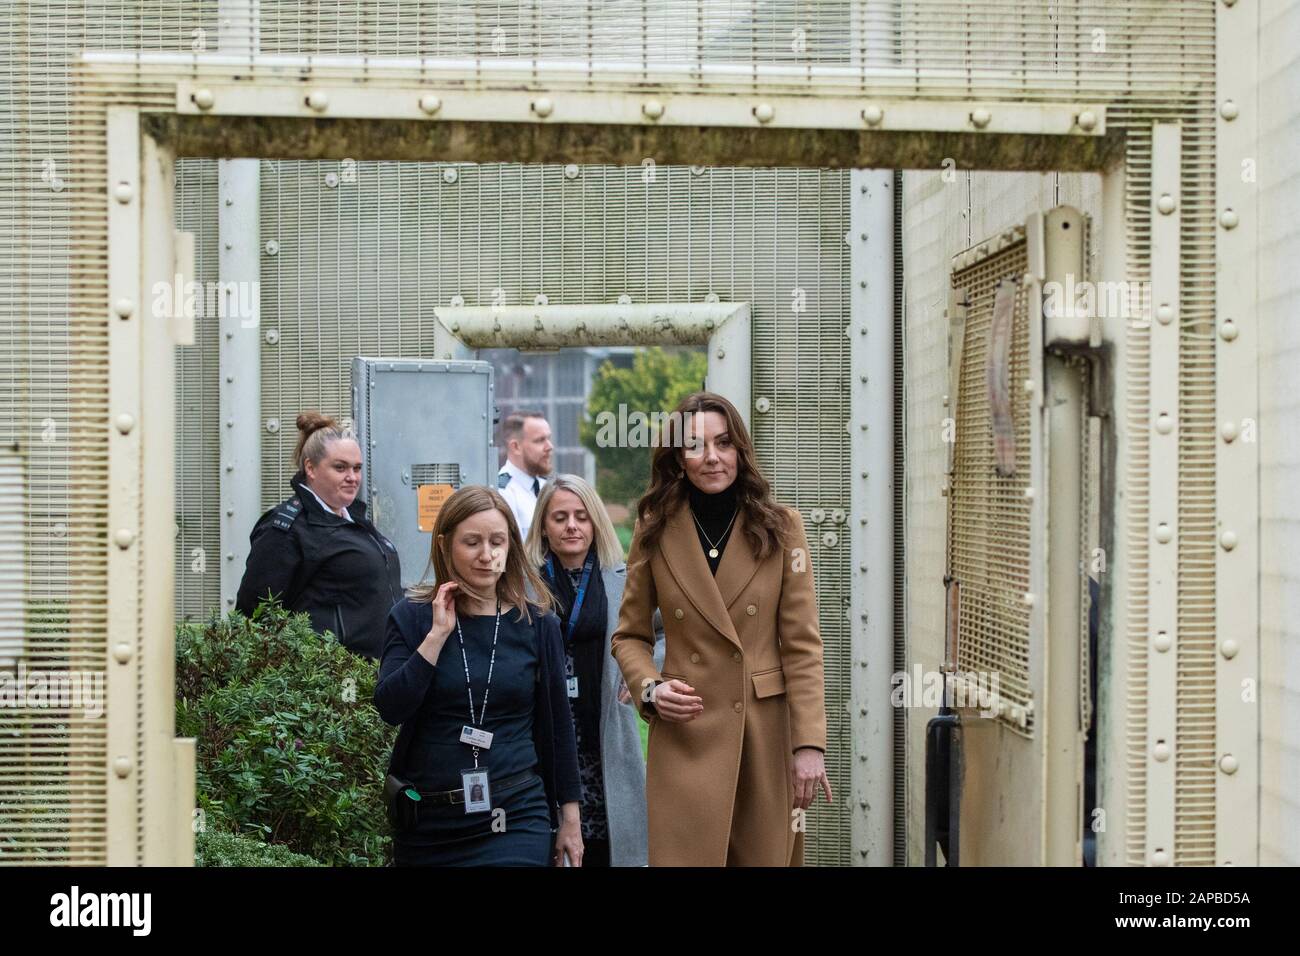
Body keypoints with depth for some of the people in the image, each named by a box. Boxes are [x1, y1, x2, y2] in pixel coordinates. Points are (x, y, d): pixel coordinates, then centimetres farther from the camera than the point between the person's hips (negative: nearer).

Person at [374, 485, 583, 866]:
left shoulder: (537, 623, 1)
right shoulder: (413, 616, 1)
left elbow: (557, 725, 6)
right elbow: (390, 709, -11)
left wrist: (570, 818, 7)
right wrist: (438, 634, -15)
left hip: (516, 817, 0)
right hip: (426, 820, 1)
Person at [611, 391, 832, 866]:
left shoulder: (780, 527, 0)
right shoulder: (654, 532, 2)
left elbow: (802, 643, -3)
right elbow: (630, 636, 9)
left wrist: (810, 743, -10)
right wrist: (650, 688, -11)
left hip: (767, 732, 0)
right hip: (685, 734, 0)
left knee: (767, 857, 9)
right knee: (685, 856, 0)